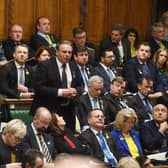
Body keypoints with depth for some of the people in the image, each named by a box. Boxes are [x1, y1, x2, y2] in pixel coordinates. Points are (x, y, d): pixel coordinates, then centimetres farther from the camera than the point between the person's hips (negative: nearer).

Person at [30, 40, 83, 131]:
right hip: (48, 111, -5)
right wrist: (60, 92, -19)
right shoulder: (44, 66, -5)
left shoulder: (73, 68, 13)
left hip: (68, 112, 5)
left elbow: (79, 87, 19)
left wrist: (75, 91, -6)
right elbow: (38, 87, -13)